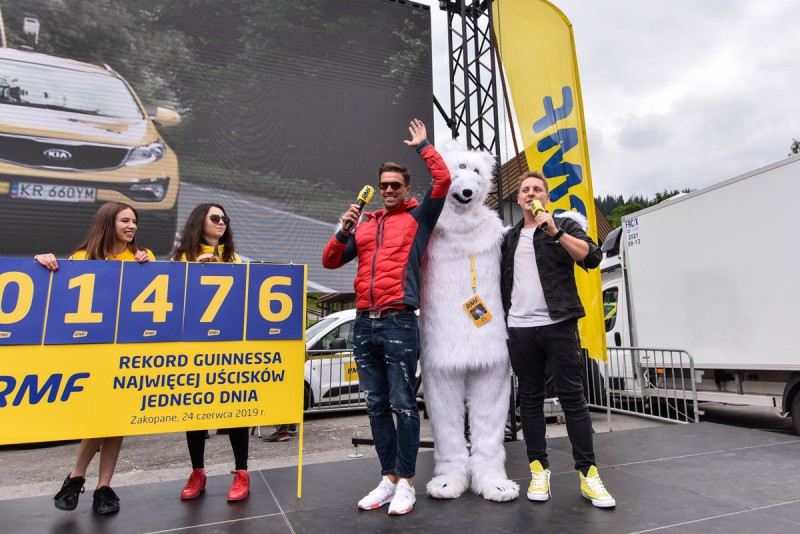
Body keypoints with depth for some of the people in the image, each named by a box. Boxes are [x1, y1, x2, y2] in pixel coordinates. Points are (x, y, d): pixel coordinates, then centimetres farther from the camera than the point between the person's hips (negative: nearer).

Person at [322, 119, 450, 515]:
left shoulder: (418, 217, 7)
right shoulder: (365, 225, 18)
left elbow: (443, 180, -4)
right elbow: (330, 261, 19)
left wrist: (423, 146, 9)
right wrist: (344, 231, 2)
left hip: (399, 323, -5)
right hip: (364, 323, 5)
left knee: (403, 404, -1)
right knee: (376, 406, 10)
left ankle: (406, 482, 12)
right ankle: (388, 478, 22)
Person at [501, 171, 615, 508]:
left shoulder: (564, 224, 7)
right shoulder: (510, 237, 17)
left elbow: (592, 257, -10)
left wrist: (555, 231, -18)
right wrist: (499, 319, 13)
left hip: (558, 325, -3)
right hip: (519, 329, 3)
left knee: (572, 397, 0)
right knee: (530, 399, 7)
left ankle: (588, 473, 10)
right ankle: (539, 469, 18)